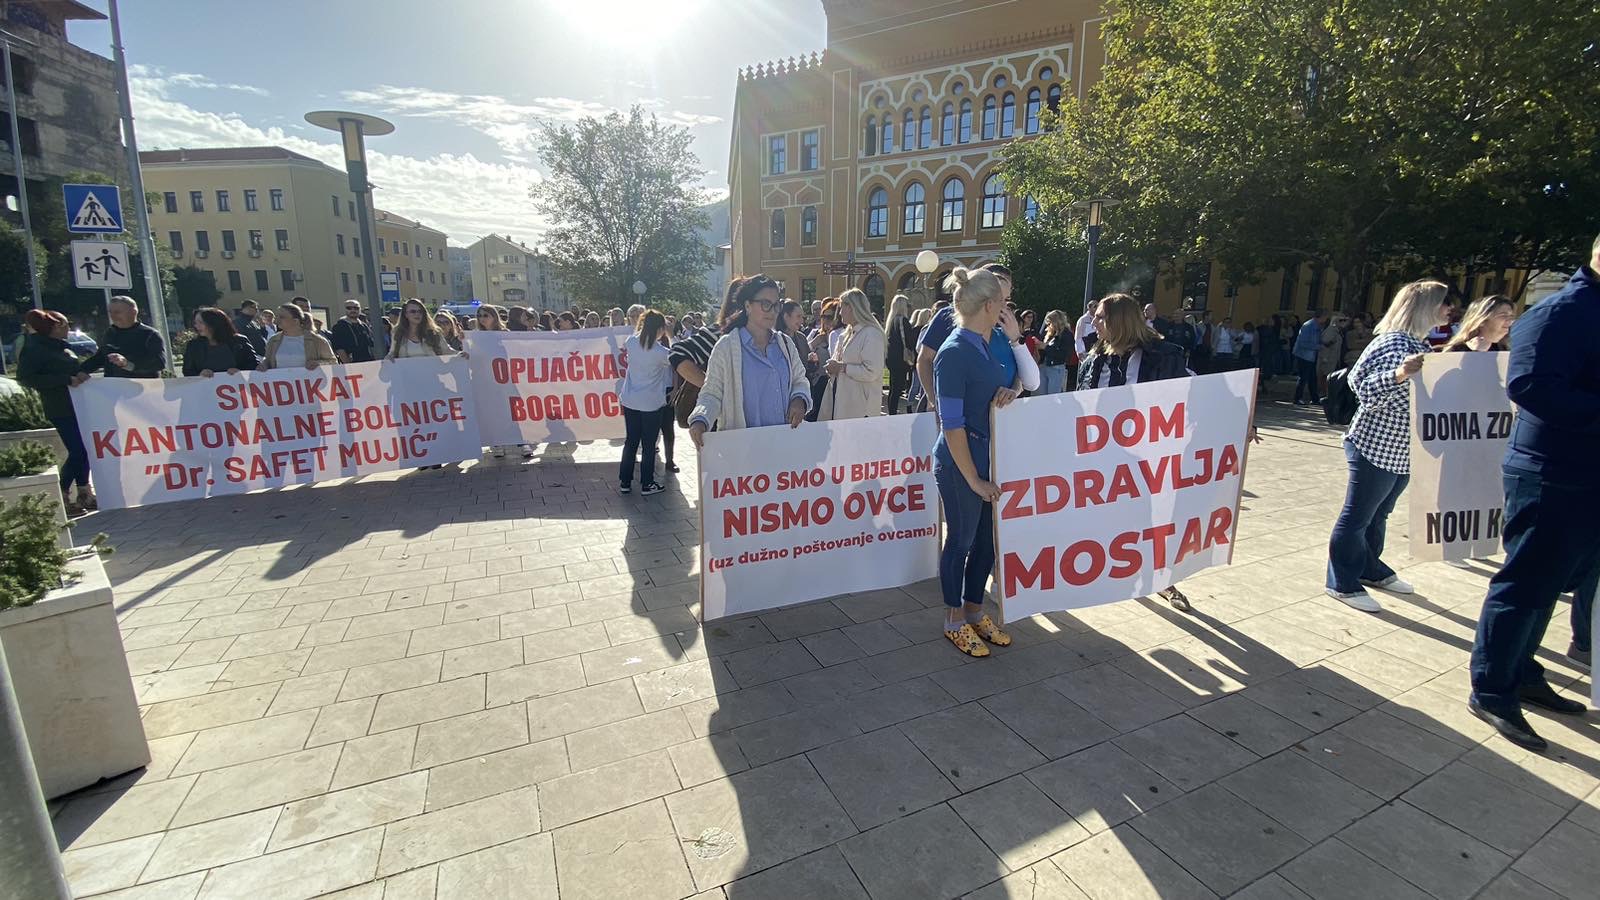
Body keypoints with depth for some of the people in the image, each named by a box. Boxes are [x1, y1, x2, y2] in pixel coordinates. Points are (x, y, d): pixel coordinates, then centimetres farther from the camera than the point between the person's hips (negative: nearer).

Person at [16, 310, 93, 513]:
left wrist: (81, 374, 0)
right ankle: (61, 498, 0)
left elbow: (77, 367, 24)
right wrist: (66, 380, -21)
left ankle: (84, 494, 15)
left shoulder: (63, 348, 14)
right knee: (77, 452, -10)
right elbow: (24, 378, -15)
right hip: (61, 409, -7)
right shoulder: (35, 350, -7)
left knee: (83, 450, 8)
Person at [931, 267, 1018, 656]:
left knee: (988, 539, 16)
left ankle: (974, 611, 35)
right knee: (961, 540, 7)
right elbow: (952, 425, -18)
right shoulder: (954, 353, -18)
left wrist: (1008, 392, -5)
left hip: (990, 457, 8)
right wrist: (973, 479, -16)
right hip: (960, 464, -8)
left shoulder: (987, 344, 6)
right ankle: (954, 621, 27)